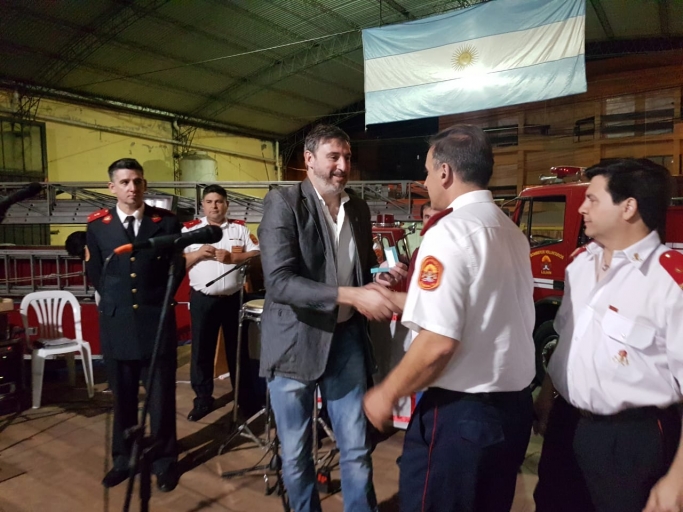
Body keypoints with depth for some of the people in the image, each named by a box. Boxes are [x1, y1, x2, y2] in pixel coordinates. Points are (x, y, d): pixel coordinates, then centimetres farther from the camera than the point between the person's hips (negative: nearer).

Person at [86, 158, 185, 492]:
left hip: (157, 321, -1)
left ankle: (164, 460, 23)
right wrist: (116, 299, 9)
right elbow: (94, 272, 13)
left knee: (162, 396, 7)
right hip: (116, 323, 2)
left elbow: (178, 267, 6)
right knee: (122, 397, 14)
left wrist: (158, 300, 4)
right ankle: (123, 458, 31)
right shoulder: (97, 226, 3)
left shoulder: (166, 222, 0)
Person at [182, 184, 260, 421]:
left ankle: (245, 396, 25)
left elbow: (257, 255, -4)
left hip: (234, 298, 0)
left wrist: (232, 257, -17)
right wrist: (198, 253, -15)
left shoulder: (240, 228, 5)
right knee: (201, 349, 8)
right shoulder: (189, 229, 3)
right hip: (202, 299, 0)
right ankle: (203, 399, 23)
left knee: (238, 348, 11)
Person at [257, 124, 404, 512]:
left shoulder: (359, 209, 7)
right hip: (295, 342, -3)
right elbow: (279, 281, -21)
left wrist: (383, 276, -4)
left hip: (347, 339, 4)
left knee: (357, 449, 12)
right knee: (296, 452, 14)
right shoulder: (283, 202, -10)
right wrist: (351, 296, -28)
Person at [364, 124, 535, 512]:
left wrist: (387, 394, -9)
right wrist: (400, 300, 22)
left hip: (460, 412, -8)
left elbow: (438, 343, -24)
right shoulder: (513, 233, 7)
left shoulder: (449, 232, -18)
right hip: (513, 405, 8)